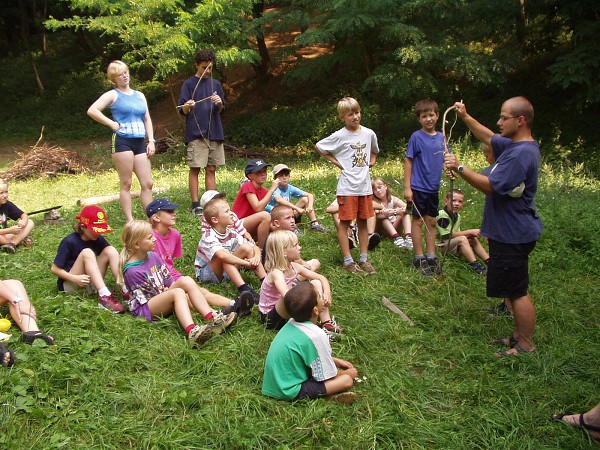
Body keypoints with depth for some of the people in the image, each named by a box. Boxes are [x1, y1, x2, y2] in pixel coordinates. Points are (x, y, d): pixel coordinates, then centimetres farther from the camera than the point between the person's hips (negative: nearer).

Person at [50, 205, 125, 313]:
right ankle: (104, 296, -42)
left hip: (90, 282, 5)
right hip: (69, 284, -5)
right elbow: (54, 268, -13)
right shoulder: (69, 242, -15)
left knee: (110, 250, -14)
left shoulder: (98, 239, -1)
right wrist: (75, 278, -27)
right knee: (87, 253, -29)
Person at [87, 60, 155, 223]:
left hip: (140, 143, 5)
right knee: (126, 183, -2)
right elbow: (92, 111, -10)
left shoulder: (139, 95, 19)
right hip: (122, 141, -5)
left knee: (147, 183, 2)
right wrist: (112, 124, -10)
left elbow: (147, 119, 18)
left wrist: (151, 141, 9)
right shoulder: (113, 95, 1)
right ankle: (130, 221, 2)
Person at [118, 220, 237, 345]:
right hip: (142, 309, -8)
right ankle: (192, 331, -59)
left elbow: (168, 279, 11)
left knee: (186, 281, -18)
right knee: (178, 293, -33)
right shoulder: (132, 271, -18)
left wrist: (169, 289, -8)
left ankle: (212, 317, -32)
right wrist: (169, 292, -9)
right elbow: (145, 298, -15)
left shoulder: (154, 256, 7)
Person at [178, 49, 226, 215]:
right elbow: (183, 111, -1)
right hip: (196, 134, -4)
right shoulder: (189, 84, 2)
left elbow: (220, 110, 16)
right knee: (195, 169, -3)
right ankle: (196, 205, 2)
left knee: (211, 169, 7)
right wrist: (187, 107, -24)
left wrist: (219, 103, -7)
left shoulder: (216, 84, 15)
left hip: (214, 132, 4)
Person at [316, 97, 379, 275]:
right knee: (345, 222, 1)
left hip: (365, 186, 4)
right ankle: (348, 261, 9)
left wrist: (371, 161, 6)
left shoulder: (369, 133, 4)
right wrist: (336, 162, -2)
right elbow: (319, 147, 2)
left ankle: (364, 259, 19)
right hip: (347, 187, -4)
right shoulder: (339, 136, -8)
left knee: (363, 222, 11)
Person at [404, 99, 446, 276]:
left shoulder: (441, 137, 6)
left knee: (431, 222, 12)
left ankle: (431, 256, 22)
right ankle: (419, 258, 12)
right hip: (418, 187, -5)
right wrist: (407, 187, -12)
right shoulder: (417, 137, -8)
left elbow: (444, 161, 13)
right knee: (418, 221, 4)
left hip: (433, 187, 5)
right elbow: (408, 161, -8)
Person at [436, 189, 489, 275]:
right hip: (441, 245, -9)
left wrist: (471, 234, -13)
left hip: (455, 246, 9)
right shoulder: (442, 215, -20)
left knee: (473, 239, 0)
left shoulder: (457, 216, 11)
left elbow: (458, 233, 6)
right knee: (462, 239, -29)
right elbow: (448, 235, -23)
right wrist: (470, 232, -19)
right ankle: (475, 265, -33)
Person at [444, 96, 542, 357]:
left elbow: (490, 186, -28)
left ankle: (526, 346, 10)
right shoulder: (515, 146, 9)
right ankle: (520, 335, 32)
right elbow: (488, 138, 27)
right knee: (515, 288, 19)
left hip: (513, 235, -11)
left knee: (517, 291, -1)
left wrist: (459, 168, -24)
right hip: (509, 231, 11)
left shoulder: (521, 154, -23)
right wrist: (465, 117, 20)